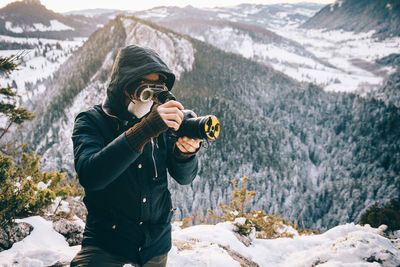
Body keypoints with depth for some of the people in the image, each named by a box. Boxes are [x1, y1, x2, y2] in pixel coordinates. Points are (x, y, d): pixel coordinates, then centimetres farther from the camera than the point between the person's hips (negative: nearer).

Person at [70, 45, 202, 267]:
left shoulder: (161, 120, -3)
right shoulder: (91, 121, -12)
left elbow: (184, 178, -5)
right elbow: (89, 176, -30)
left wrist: (184, 151, -28)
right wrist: (144, 130, -39)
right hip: (105, 242, -3)